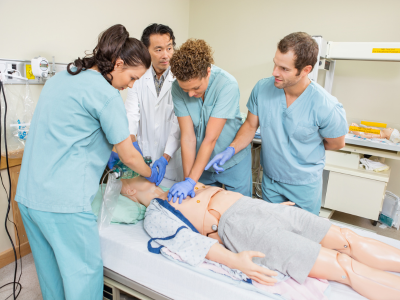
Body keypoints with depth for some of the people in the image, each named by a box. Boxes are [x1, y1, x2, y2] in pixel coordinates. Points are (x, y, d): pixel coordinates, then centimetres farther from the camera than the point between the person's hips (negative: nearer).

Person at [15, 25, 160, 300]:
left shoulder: (61, 78, 12)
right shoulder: (106, 94, -14)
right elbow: (130, 156, -10)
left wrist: (104, 155, 21)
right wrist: (152, 174, 9)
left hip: (29, 193, 9)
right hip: (63, 199, -9)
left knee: (50, 268, 22)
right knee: (84, 269, 8)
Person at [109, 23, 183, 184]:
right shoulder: (138, 78, 2)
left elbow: (178, 124, -13)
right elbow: (131, 113, -6)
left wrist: (165, 157, -21)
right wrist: (131, 141, -25)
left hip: (172, 159, -2)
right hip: (143, 156, 2)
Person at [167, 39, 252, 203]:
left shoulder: (227, 84, -26)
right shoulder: (178, 88, -15)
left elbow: (210, 138, -28)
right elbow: (187, 137, -16)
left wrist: (191, 181, -28)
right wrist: (187, 178, -20)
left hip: (233, 163, -2)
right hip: (202, 162, 3)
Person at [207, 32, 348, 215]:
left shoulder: (326, 107, -26)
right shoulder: (262, 88, -16)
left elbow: (336, 143, -7)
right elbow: (250, 125, -4)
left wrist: (305, 146, 0)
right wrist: (231, 150, -18)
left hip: (305, 185, -2)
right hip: (269, 179, 3)